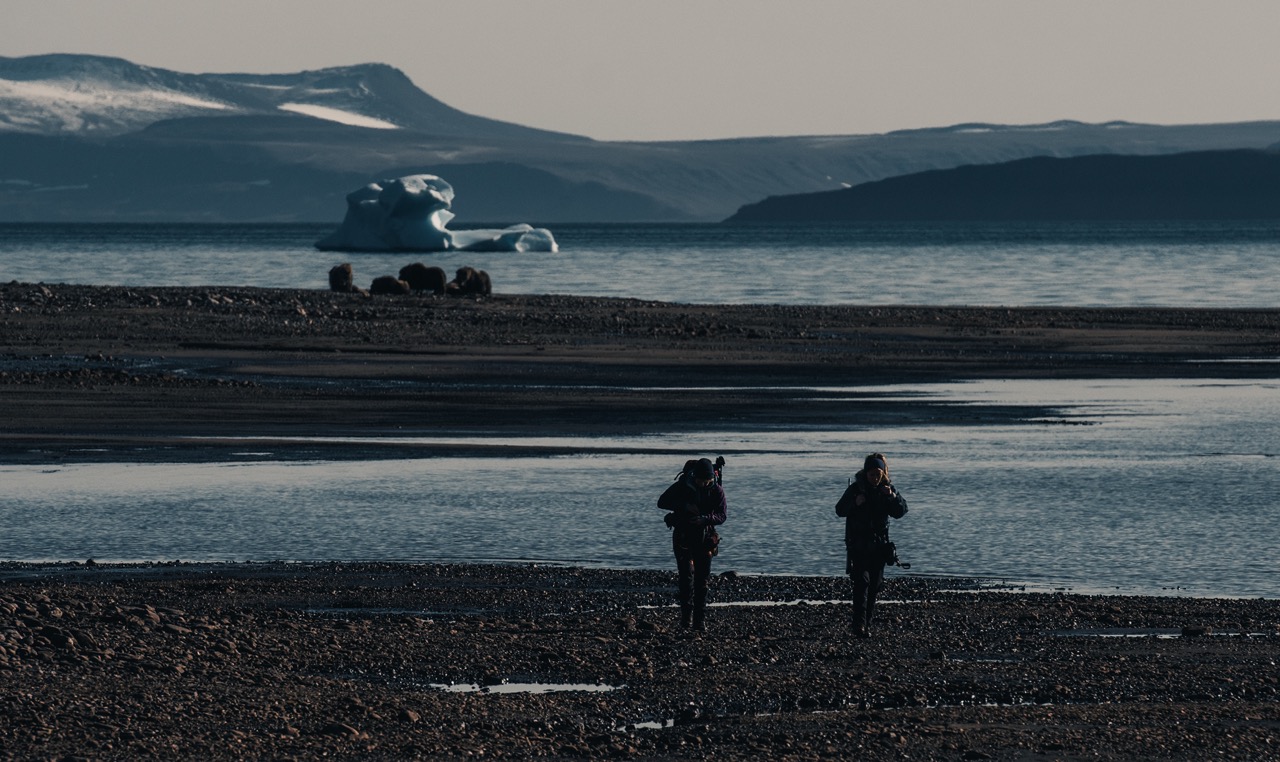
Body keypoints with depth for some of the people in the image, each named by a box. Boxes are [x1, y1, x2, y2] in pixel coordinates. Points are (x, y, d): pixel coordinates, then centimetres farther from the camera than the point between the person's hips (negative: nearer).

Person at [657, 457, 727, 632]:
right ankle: (686, 616, -10)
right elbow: (662, 502, -8)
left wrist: (705, 519, -27)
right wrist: (683, 506, -23)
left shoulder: (717, 490, -7)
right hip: (683, 537, -2)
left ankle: (700, 620, 6)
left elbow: (721, 515, -7)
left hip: (705, 537, 2)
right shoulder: (682, 486, -10)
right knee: (687, 575, -14)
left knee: (702, 580, 1)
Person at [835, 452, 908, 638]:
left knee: (875, 585, 6)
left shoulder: (887, 488, 1)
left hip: (879, 544, 4)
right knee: (862, 581, -16)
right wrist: (854, 503, -24)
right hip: (858, 544, -4)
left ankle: (866, 622, 17)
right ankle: (859, 624, -23)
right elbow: (840, 510, -5)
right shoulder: (856, 488, -6)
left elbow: (901, 511, -3)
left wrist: (892, 496, -20)